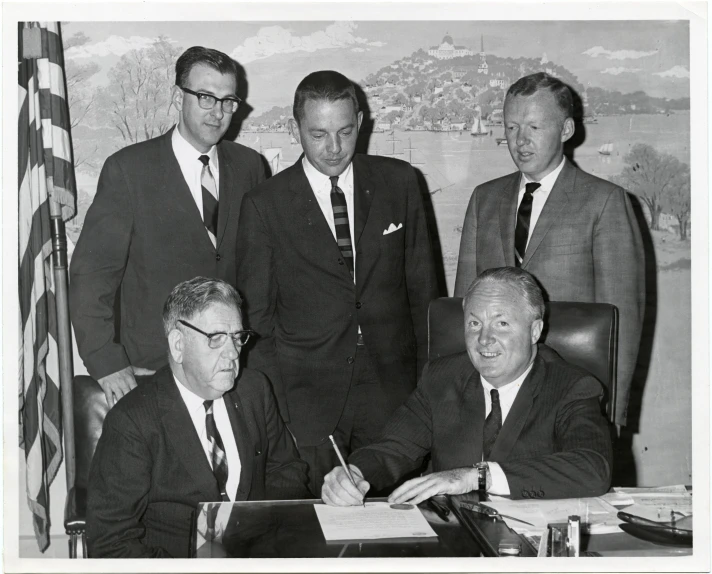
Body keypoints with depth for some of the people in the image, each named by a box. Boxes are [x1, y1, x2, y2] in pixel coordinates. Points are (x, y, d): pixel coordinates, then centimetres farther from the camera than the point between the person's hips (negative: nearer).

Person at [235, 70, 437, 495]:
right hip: (305, 395, -1)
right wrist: (272, 399, -2)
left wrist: (427, 378, 7)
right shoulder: (265, 205, -1)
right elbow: (256, 312, 3)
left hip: (391, 384, 2)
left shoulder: (399, 182, 4)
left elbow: (422, 284, 9)